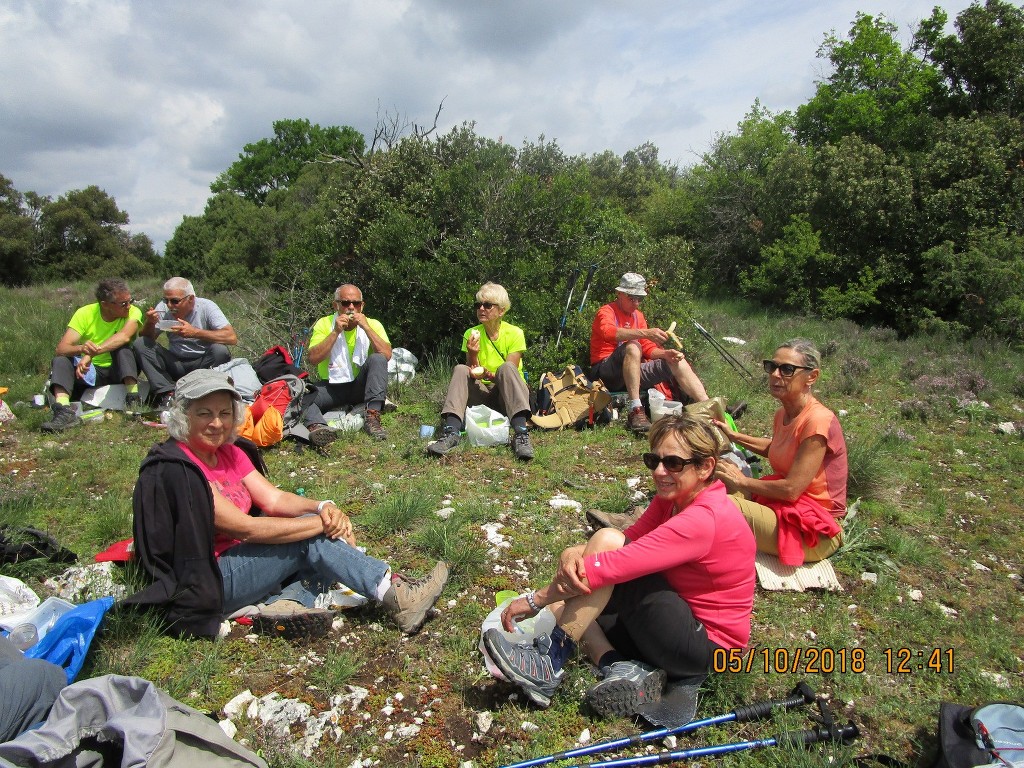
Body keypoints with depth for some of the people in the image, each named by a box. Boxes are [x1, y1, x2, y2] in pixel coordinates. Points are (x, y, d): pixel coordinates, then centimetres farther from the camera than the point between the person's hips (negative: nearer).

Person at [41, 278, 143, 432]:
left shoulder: (133, 312, -12)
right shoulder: (85, 313, -9)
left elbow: (125, 336, -34)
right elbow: (61, 348, -18)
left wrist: (91, 354, -46)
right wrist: (81, 349, -42)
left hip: (120, 372, -2)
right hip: (90, 374, 2)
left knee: (122, 347, -28)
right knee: (61, 360, -21)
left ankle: (133, 398, -37)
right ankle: (64, 410, -41)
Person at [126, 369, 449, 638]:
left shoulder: (229, 453, 8)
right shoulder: (174, 469, -19)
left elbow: (274, 498, -2)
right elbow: (245, 528, -24)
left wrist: (324, 507, -21)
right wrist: (321, 522, -23)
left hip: (239, 561, 8)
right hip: (204, 586, -8)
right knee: (310, 537, -22)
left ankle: (287, 603, -26)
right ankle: (397, 597, -23)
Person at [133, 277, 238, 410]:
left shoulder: (206, 307, -14)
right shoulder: (163, 308, -4)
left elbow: (232, 337, -27)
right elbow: (147, 338, 1)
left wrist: (194, 332, -32)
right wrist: (150, 323, -21)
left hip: (203, 363, -3)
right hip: (175, 363, 4)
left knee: (220, 350, -32)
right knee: (140, 344, -14)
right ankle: (167, 393, -24)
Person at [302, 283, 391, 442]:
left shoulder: (372, 324, 0)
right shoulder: (324, 324, 0)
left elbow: (387, 355, -17)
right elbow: (313, 358, -13)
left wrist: (366, 327, -20)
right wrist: (336, 332, -18)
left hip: (361, 386, 0)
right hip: (331, 387, 0)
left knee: (377, 359, -27)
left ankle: (372, 417, -34)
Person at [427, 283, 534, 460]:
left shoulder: (514, 333, -8)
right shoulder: (471, 334, 0)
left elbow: (509, 373, -14)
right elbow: (473, 374, -5)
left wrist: (488, 375, -33)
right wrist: (472, 355, -25)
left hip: (508, 394, -2)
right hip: (482, 392, 3)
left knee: (506, 368, -32)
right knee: (460, 370, -23)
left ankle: (520, 434, -47)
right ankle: (451, 432, -39)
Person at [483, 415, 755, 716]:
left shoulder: (703, 520, -26)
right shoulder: (672, 497, 3)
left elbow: (611, 565, -30)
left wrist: (536, 599, -24)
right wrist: (574, 552, -25)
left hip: (706, 646, -9)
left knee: (607, 540, -23)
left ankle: (549, 663, -18)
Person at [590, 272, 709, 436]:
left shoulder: (638, 315, 17)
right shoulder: (606, 312, -5)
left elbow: (648, 349, 12)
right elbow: (609, 332, -29)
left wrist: (666, 353, -9)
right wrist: (645, 333, -39)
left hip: (633, 371, 7)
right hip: (605, 372, -7)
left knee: (676, 361, -5)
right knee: (633, 346, -35)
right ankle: (635, 411, -43)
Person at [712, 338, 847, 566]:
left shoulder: (818, 421, -23)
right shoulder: (783, 414, 3)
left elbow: (791, 489, -24)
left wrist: (742, 480, -11)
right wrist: (733, 435, 16)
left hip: (814, 531, -8)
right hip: (783, 505, 8)